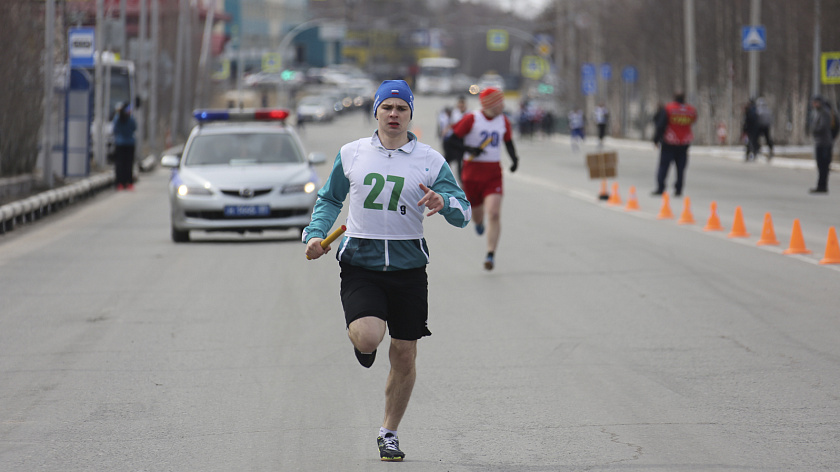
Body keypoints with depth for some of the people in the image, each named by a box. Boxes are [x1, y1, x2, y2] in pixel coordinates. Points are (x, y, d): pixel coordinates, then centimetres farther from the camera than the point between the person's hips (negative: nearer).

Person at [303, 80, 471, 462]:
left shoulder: (430, 160, 2)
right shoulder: (351, 154, 6)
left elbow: (464, 213, 0)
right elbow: (329, 199, 20)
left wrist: (443, 203, -22)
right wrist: (315, 233, 3)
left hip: (408, 268, 1)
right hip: (360, 263, -1)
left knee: (404, 356, 5)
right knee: (368, 337, -25)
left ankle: (389, 433, 24)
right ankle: (360, 338, 14)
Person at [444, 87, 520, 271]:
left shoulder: (503, 121, 5)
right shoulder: (471, 119, -9)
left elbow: (508, 142, 22)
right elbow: (450, 141, -8)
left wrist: (514, 158, 4)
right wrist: (469, 149, -23)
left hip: (494, 174, 2)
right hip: (472, 172, -2)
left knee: (494, 213, -15)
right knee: (477, 213, 12)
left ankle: (490, 254, -13)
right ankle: (478, 222, 52)